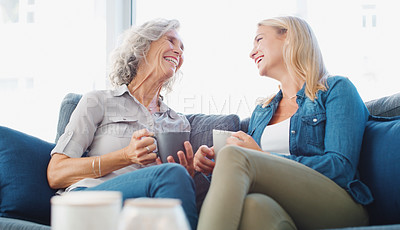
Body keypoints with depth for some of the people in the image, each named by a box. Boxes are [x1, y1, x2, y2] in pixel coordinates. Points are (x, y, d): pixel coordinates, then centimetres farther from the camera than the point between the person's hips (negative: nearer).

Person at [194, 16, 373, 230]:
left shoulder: (336, 89, 9)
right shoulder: (261, 111, 28)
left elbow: (341, 168, -6)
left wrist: (264, 157, -10)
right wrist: (213, 166, 2)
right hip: (281, 209, 4)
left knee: (233, 155, -29)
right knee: (254, 205, -38)